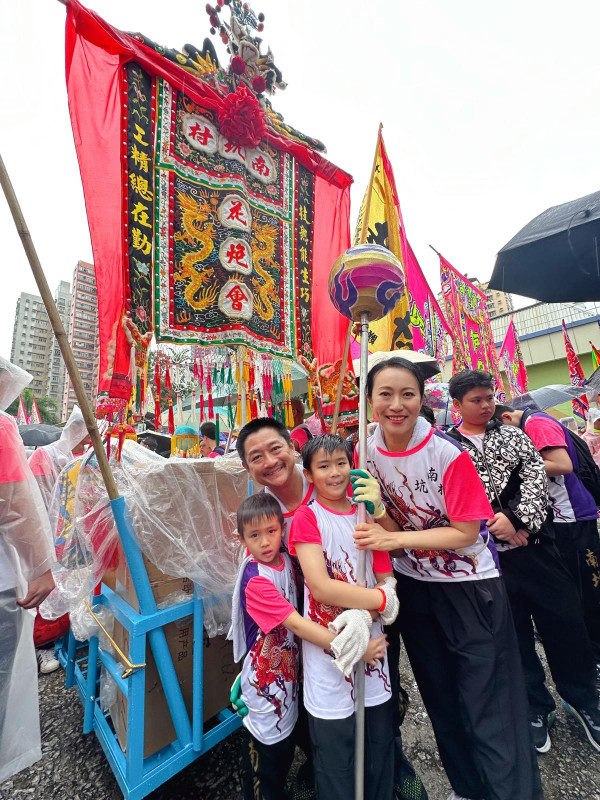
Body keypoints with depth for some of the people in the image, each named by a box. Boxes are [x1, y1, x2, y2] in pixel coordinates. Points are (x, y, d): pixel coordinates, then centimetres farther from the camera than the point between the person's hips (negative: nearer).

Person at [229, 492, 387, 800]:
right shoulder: (255, 581, -30)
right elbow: (297, 625, -32)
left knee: (287, 740, 25)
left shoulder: (286, 560, -9)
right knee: (267, 746, 14)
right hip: (265, 679, -6)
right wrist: (353, 649, -33)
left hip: (289, 668, 6)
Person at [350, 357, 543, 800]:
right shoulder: (368, 453, -11)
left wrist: (394, 539, -27)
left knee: (488, 707, 6)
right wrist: (378, 510, -26)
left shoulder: (447, 452, -24)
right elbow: (390, 531, -5)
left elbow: (465, 532, -20)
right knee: (440, 698, 24)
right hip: (413, 586, 5)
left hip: (470, 585, -4)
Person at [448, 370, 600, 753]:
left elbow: (536, 475, -5)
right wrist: (495, 527, -16)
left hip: (534, 543, 2)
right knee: (514, 634, 13)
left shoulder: (513, 434, 6)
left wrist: (515, 518, -18)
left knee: (566, 622, 13)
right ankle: (537, 708, 37)